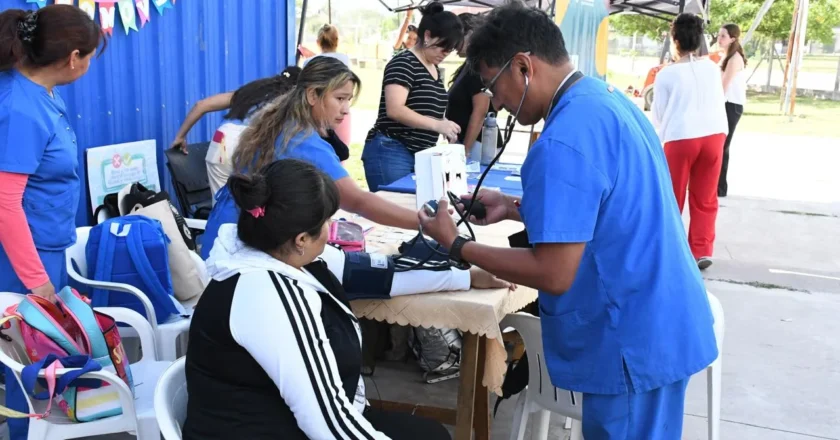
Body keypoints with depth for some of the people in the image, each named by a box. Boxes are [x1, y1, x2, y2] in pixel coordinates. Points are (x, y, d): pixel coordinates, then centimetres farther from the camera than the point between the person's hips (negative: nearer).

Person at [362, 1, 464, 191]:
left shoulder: (435, 70, 17)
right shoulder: (404, 63, -9)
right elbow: (395, 110, -22)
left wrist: (446, 130, 9)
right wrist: (437, 125, -26)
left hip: (420, 156, 8)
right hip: (391, 153, -8)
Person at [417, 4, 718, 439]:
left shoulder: (566, 140, -26)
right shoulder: (605, 98, 5)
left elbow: (553, 275, -25)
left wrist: (455, 245, -14)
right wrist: (514, 207, 9)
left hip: (633, 341, -9)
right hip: (659, 324, 9)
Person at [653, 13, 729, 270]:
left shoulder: (666, 74, -1)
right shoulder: (711, 67, 10)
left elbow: (659, 114, 4)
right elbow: (720, 100, 21)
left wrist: (660, 137, 23)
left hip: (680, 138, -3)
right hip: (714, 134, 4)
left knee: (671, 199, 10)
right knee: (705, 199, 10)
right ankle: (701, 251, 8)